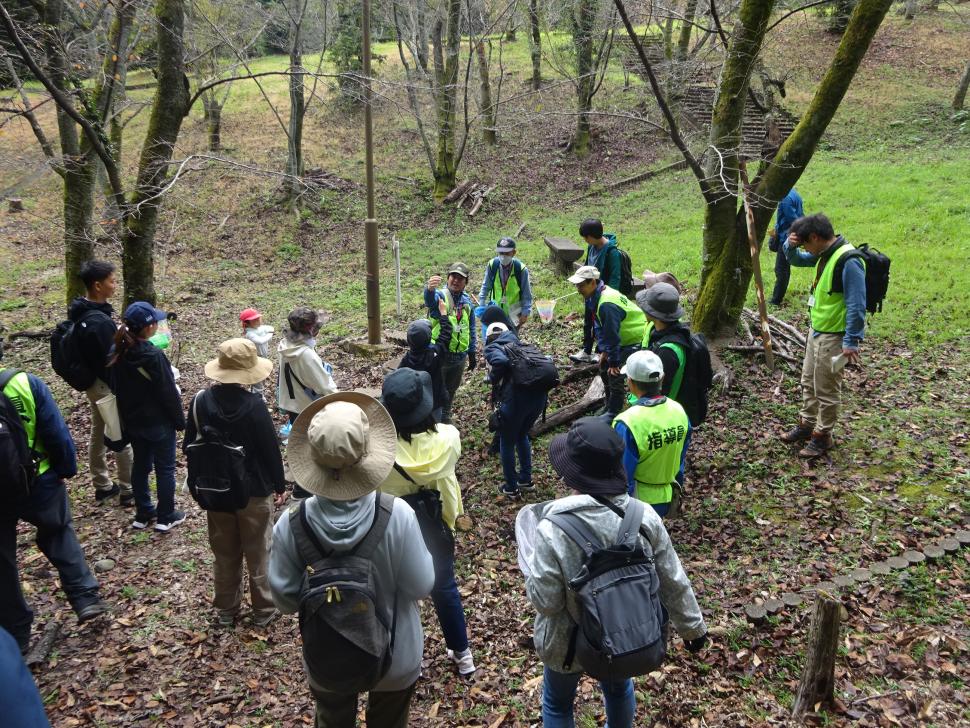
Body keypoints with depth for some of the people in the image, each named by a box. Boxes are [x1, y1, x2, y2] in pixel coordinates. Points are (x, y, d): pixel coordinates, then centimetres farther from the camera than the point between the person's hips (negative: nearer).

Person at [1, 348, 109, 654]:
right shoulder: (26, 384, -17)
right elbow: (57, 434, -13)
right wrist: (67, 467, 3)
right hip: (38, 483, 0)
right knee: (58, 535, 26)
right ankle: (86, 597, 19)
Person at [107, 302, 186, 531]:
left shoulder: (117, 354, -4)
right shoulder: (154, 356, -25)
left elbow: (114, 387, 7)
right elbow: (169, 393, -19)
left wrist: (125, 417, 18)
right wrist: (180, 420, -7)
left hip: (132, 421, 7)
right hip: (159, 422, -6)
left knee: (140, 465, 18)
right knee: (165, 468, 8)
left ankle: (143, 514, 29)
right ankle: (166, 516, 17)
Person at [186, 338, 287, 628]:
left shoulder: (200, 401, -11)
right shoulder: (253, 404, -23)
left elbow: (190, 446, 0)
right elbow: (270, 449, -15)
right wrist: (280, 485, -1)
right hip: (254, 490, -4)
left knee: (224, 553, 20)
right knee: (258, 553, 13)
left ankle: (226, 610, 34)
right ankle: (264, 610, 27)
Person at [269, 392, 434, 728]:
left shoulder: (291, 525, -25)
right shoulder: (397, 515, -31)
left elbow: (286, 598, -12)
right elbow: (420, 586, -18)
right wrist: (421, 546, -1)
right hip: (394, 656, -1)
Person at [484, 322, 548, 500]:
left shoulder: (491, 347, 7)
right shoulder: (519, 344, 25)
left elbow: (501, 362, -15)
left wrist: (493, 379, 3)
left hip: (517, 396, -6)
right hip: (540, 393, 6)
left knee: (507, 443, 17)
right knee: (522, 435, 31)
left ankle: (511, 489, 28)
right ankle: (526, 480, 39)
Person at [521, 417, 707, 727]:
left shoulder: (553, 530, -34)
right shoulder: (644, 517, -21)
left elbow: (545, 602, -23)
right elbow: (673, 582, -9)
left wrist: (532, 559, -8)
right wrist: (692, 626, 7)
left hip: (569, 643, -3)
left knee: (558, 702, 26)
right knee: (618, 686, 34)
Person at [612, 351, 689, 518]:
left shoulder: (627, 424, -30)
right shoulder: (679, 411, -9)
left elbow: (622, 475, -21)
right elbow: (679, 458, 6)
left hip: (636, 503, -5)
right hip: (667, 498, 6)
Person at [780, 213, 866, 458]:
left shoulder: (848, 261, -25)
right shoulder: (824, 254, 2)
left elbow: (856, 306, -24)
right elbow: (796, 260, 20)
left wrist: (851, 341, -22)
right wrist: (790, 245, -3)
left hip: (833, 337, -9)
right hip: (816, 331, 9)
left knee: (826, 390, 5)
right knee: (808, 382, 21)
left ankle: (822, 436, 20)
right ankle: (807, 424, 37)